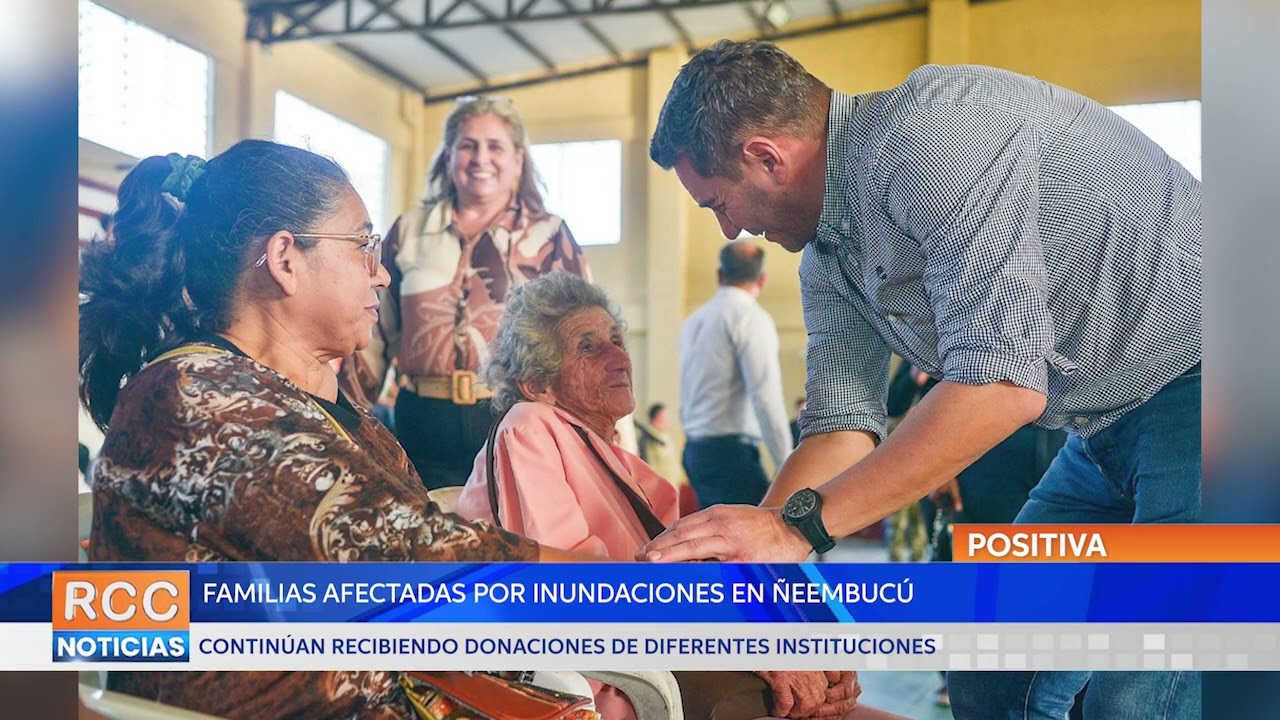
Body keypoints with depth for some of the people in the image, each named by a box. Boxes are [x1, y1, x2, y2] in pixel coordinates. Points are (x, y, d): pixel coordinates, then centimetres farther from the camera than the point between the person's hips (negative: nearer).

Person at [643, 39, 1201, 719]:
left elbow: (1001, 383, -30)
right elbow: (841, 427, 2)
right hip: (1106, 431, 9)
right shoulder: (828, 260, 6)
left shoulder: (936, 127, -24)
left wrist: (798, 523, -28)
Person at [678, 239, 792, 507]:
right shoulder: (751, 317, -8)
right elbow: (766, 397, -16)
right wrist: (786, 466, -13)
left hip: (695, 448, 9)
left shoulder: (694, 320, 16)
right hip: (731, 452, -8)